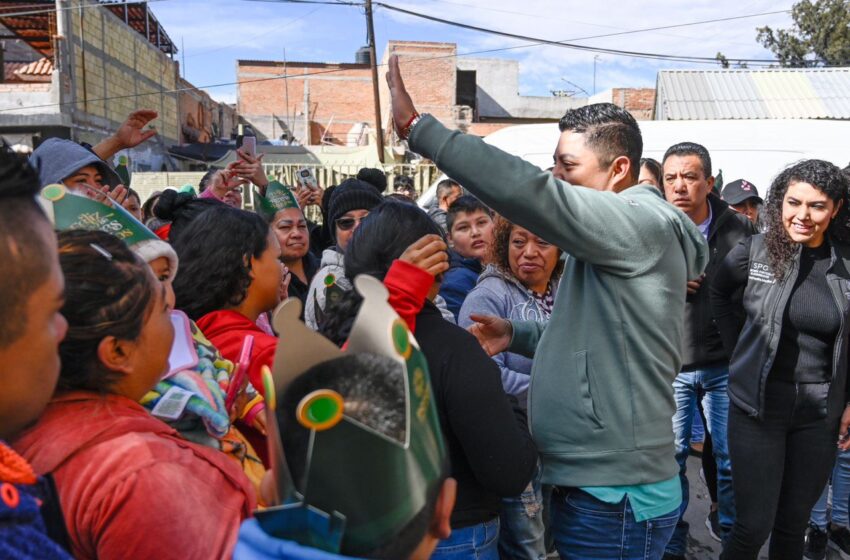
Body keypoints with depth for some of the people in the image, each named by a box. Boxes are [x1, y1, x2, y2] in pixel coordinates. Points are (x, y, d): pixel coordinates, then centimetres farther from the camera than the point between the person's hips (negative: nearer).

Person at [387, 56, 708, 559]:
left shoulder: (643, 222, -16)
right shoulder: (611, 243, 14)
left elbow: (530, 192, -29)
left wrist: (416, 127, -25)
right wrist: (517, 336, 9)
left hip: (615, 499, -10)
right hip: (594, 485, 10)